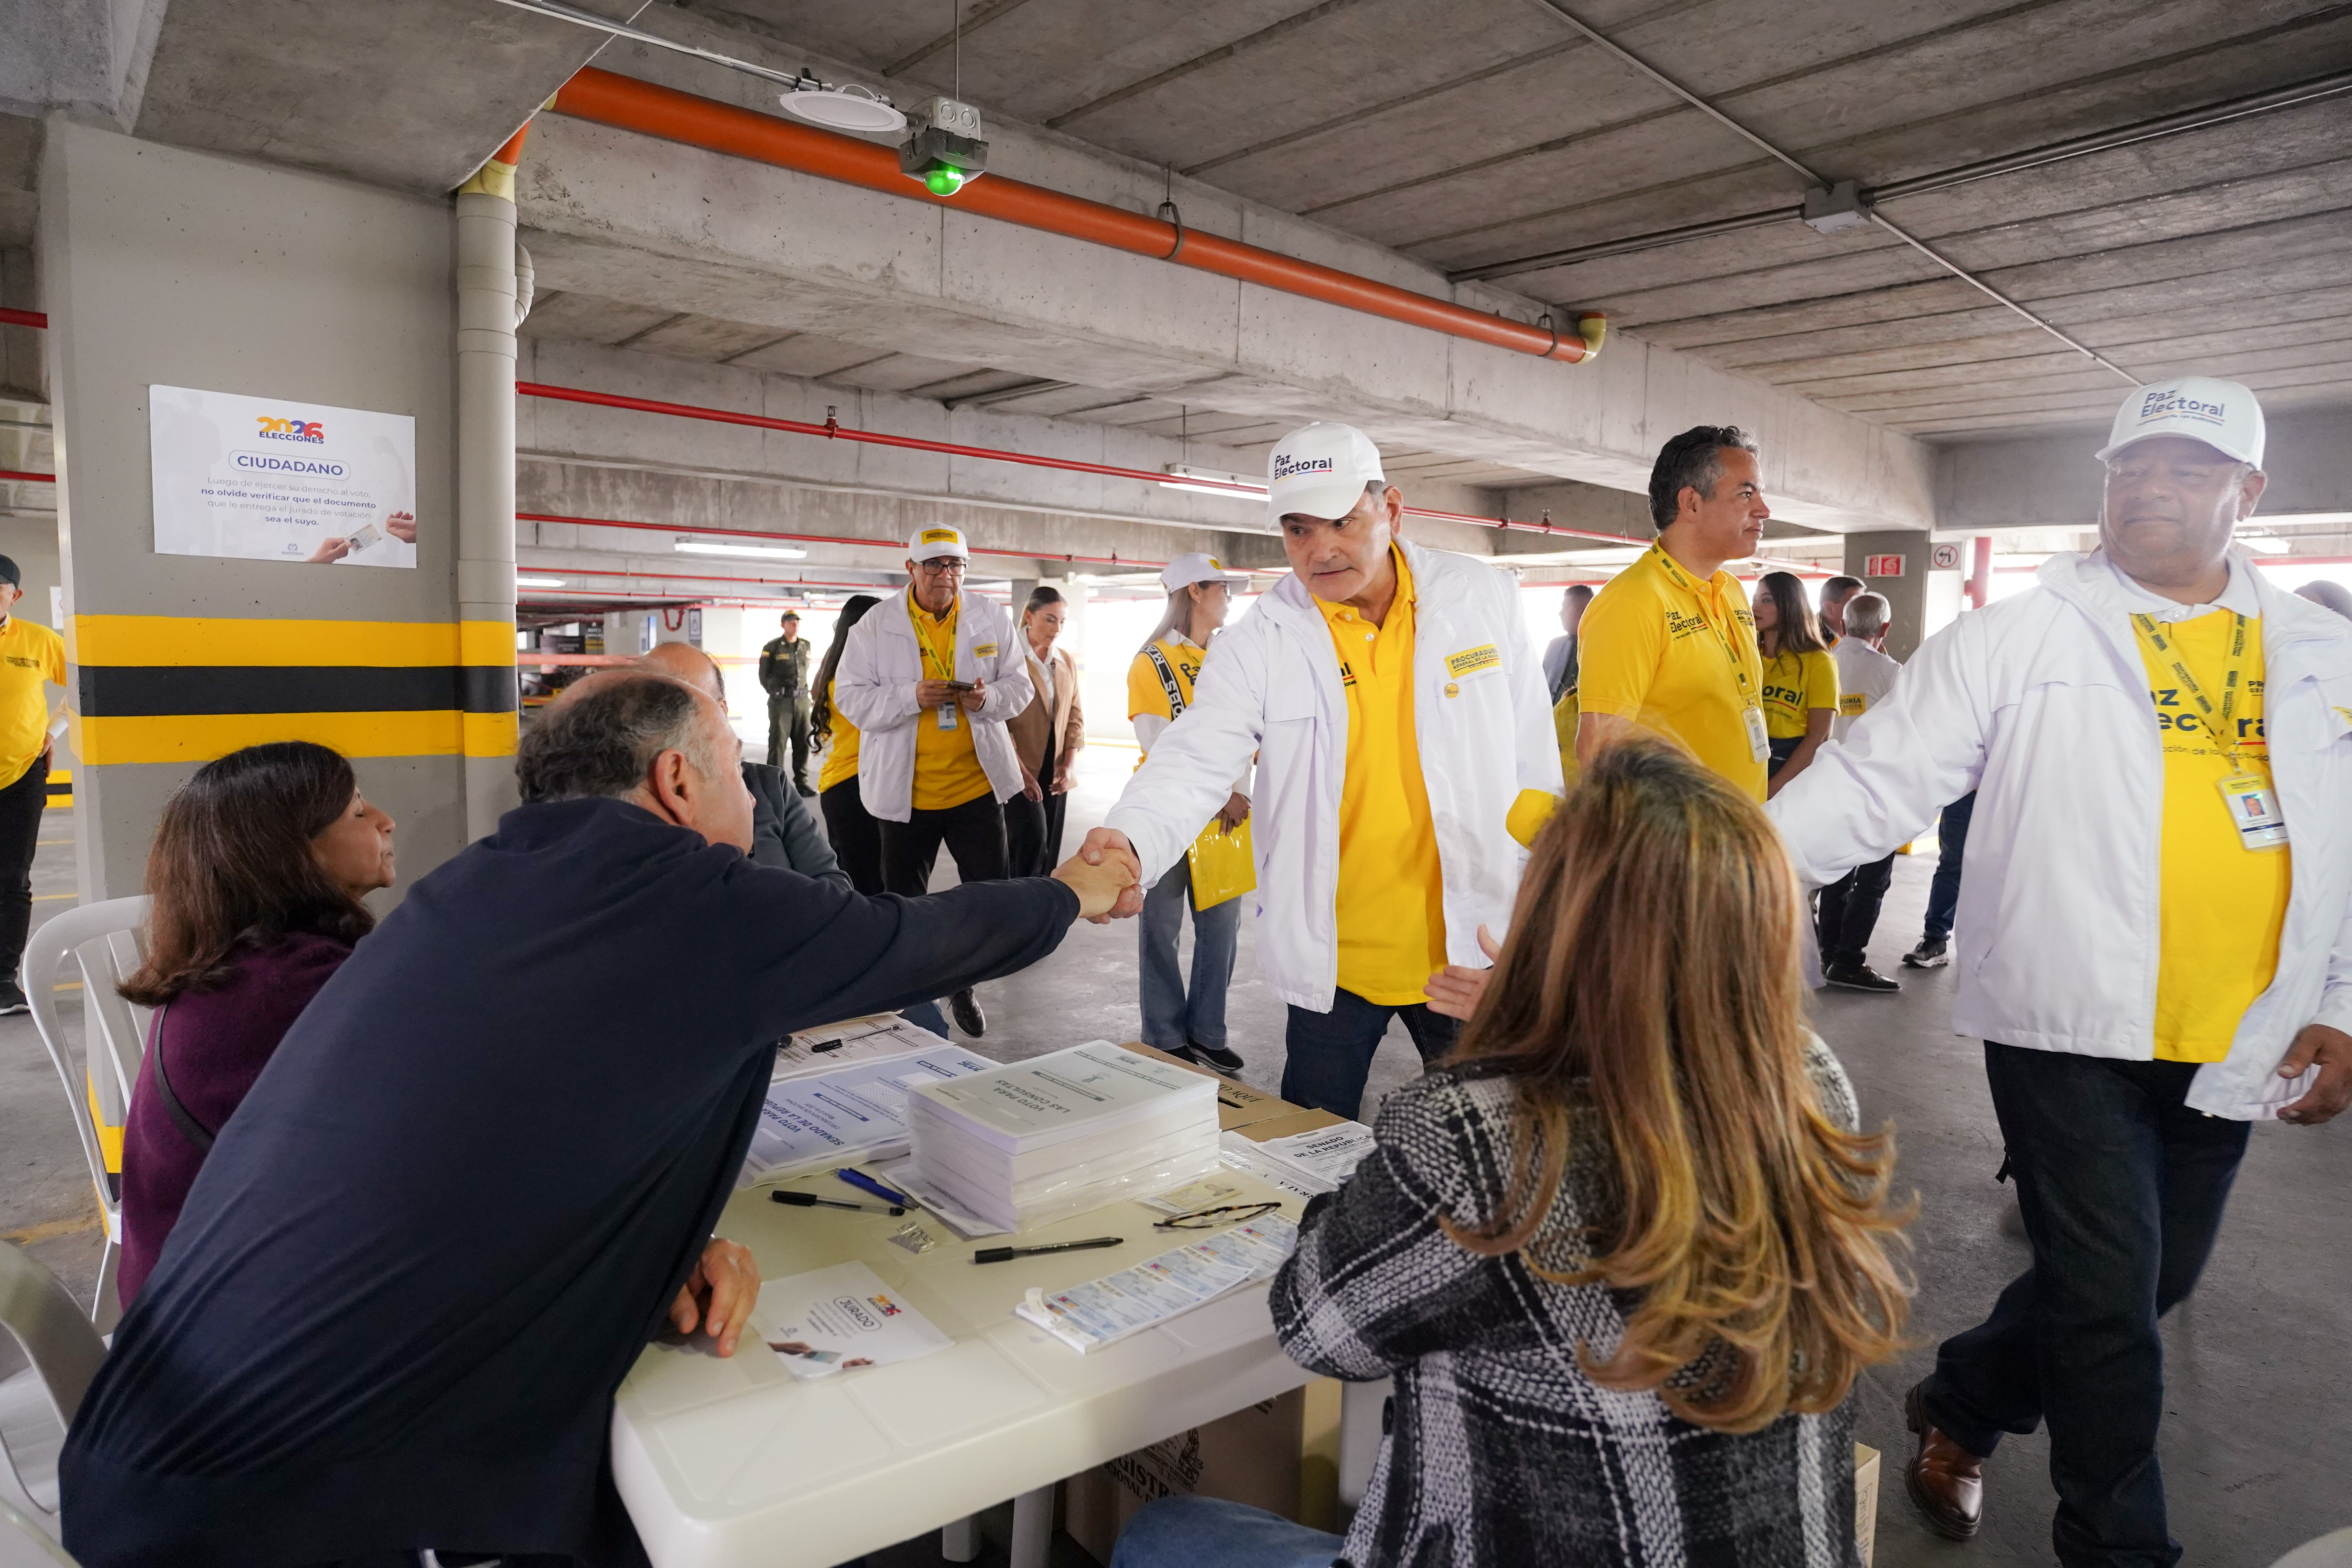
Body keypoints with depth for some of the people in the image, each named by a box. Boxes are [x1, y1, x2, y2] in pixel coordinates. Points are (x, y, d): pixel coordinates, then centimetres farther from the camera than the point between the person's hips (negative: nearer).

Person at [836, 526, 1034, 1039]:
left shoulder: (992, 619, 1)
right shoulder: (874, 628, -5)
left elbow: (1020, 684, 4)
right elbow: (851, 698, -8)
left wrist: (989, 699, -18)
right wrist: (912, 697, -23)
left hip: (976, 784, 1)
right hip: (904, 791, -1)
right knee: (904, 897, 12)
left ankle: (960, 982, 29)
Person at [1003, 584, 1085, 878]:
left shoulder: (1066, 661, 10)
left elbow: (1076, 714, 13)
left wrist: (1069, 764, 1)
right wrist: (1020, 771, -17)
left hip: (1054, 771, 6)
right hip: (1019, 770, -6)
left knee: (1050, 846, 6)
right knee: (1032, 835, -17)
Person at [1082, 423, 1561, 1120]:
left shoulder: (1482, 599, -2)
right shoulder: (1260, 642, -8)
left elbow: (1531, 755, 6)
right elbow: (1195, 760, -18)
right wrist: (1132, 840, -38)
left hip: (1466, 942, 1)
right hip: (1331, 955, -1)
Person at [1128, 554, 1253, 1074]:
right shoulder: (1151, 662, -5)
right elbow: (1161, 743, -12)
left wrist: (1239, 793, -10)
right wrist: (1215, 795, -16)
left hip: (1224, 815, 5)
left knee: (1221, 925, 7)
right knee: (1162, 928, 3)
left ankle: (1207, 1032, 20)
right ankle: (1166, 1040, 14)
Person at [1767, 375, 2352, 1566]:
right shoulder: (2019, 638, -6)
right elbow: (1875, 781, -12)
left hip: (2234, 1052, 5)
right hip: (2069, 1026, -5)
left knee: (2152, 1285, 16)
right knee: (2109, 1301, 1)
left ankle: (1960, 1405, 40)